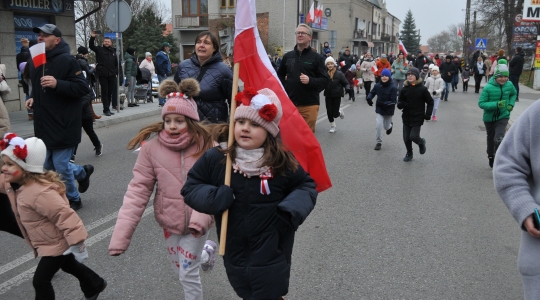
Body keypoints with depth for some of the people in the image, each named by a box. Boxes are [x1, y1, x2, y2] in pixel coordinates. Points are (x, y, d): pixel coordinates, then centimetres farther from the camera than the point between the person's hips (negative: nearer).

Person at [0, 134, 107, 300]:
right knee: (69, 266, 29)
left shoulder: (40, 192, -36)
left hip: (57, 244, -10)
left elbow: (65, 216, -35)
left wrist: (77, 243, -30)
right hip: (48, 243, 10)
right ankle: (95, 285, 52)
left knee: (40, 280, -2)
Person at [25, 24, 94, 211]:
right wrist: (33, 98, 8)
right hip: (44, 125, 8)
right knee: (48, 165, 15)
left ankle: (73, 199, 20)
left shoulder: (66, 60, -13)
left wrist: (57, 84, -29)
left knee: (61, 166, -3)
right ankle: (82, 172, 40)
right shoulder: (35, 60, 12)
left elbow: (83, 88, -18)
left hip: (63, 125, -8)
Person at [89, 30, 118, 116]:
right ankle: (106, 110, 1)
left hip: (112, 75, 3)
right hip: (102, 74, -3)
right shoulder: (99, 50, 4)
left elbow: (117, 64, 15)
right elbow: (91, 46, -10)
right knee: (105, 92, -1)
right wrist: (92, 38, -24)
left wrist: (116, 73, 8)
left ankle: (109, 108, 20)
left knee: (110, 92, 10)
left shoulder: (113, 51, 12)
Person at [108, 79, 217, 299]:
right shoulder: (152, 148, -14)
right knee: (180, 271, 23)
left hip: (196, 222, -3)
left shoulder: (206, 146, -17)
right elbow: (138, 189, -15)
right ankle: (205, 251, 54)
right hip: (169, 221, 3)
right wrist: (121, 235, -20)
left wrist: (201, 217, -37)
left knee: (188, 275, 4)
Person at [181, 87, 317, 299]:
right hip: (234, 256, 3)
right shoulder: (215, 159, -10)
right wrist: (215, 198, -20)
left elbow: (307, 187, 2)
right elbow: (191, 188, -1)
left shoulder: (283, 163, -12)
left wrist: (292, 210, -17)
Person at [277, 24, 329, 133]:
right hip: (289, 103, 3)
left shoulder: (316, 57, 1)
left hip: (309, 104, -3)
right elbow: (280, 75, 22)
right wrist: (283, 88, 6)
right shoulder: (287, 56, 11)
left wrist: (310, 80, -21)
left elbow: (325, 80, -4)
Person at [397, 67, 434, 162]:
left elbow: (430, 102, 1)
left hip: (417, 118, -3)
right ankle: (409, 154, 31)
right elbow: (400, 102, 7)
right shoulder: (404, 89, -1)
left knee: (413, 136, -11)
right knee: (406, 138, 7)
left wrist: (428, 114, -7)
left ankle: (421, 142, 24)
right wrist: (400, 104, -17)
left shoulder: (422, 89, -8)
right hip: (406, 117, 3)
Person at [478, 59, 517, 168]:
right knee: (491, 138, 19)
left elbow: (513, 94, 14)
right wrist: (496, 104, -30)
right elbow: (481, 103, -18)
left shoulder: (509, 85, -8)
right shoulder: (488, 87, -20)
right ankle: (490, 156, 43)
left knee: (499, 139, -16)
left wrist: (511, 104, -1)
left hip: (503, 117, 1)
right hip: (489, 117, 0)